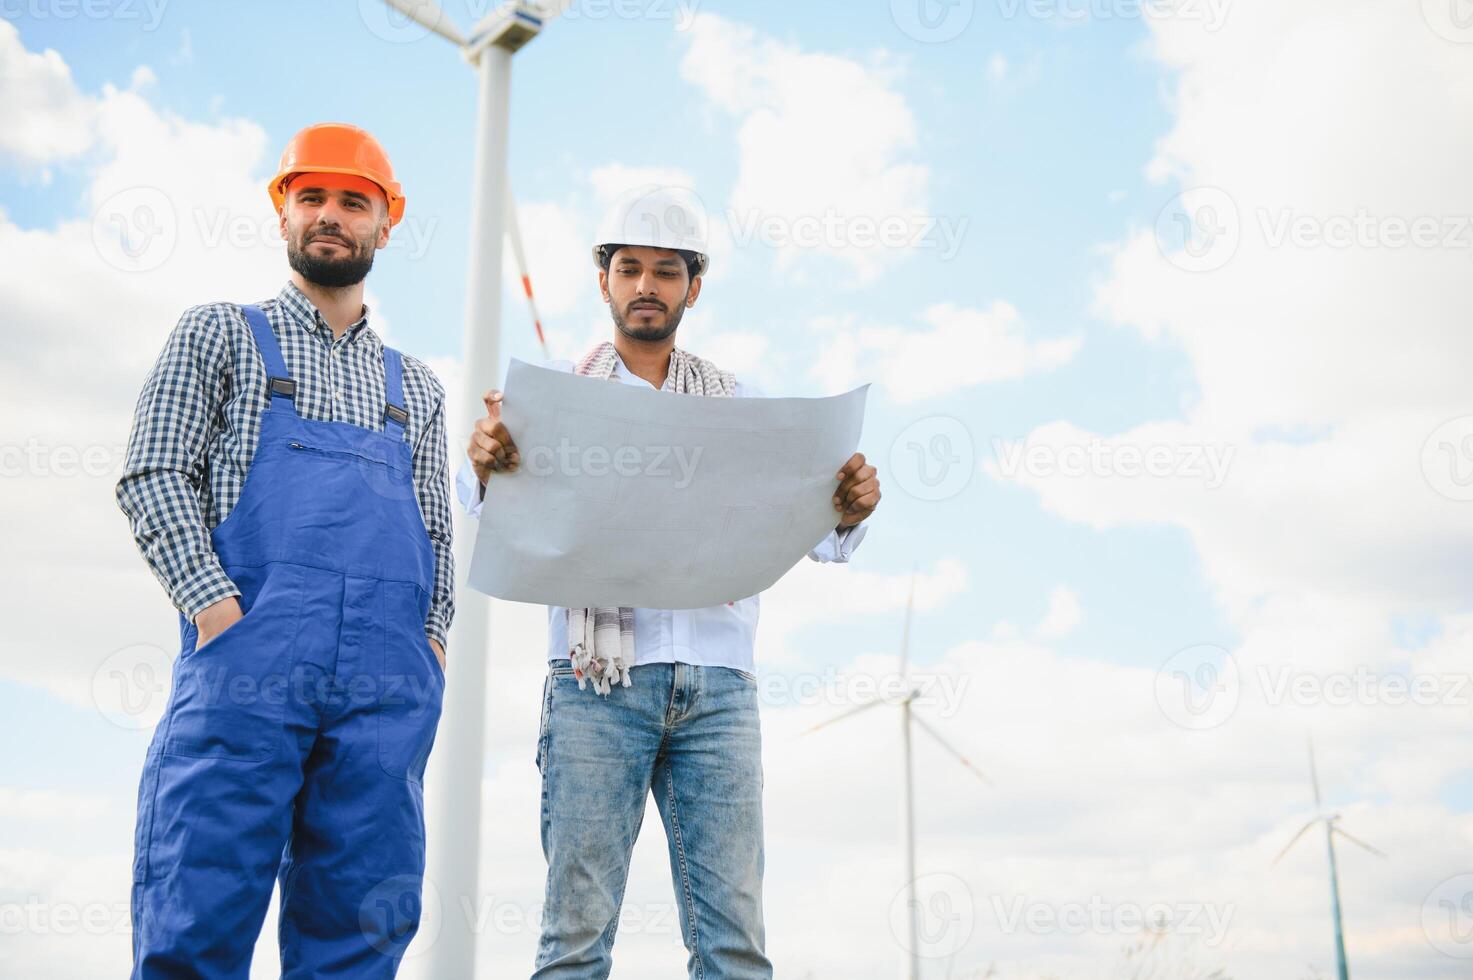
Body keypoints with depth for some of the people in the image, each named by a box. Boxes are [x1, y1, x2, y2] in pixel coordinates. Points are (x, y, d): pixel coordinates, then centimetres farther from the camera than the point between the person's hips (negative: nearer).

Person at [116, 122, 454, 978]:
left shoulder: (416, 388, 26)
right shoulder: (221, 334, 17)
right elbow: (154, 476, 6)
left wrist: (433, 636, 5)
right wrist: (215, 602, -10)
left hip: (390, 681, 3)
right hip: (247, 654, -3)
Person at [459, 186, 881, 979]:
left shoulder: (737, 404, 18)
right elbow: (497, 509, -3)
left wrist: (848, 511, -13)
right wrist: (486, 462, -26)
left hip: (718, 682, 2)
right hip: (599, 677, -1)